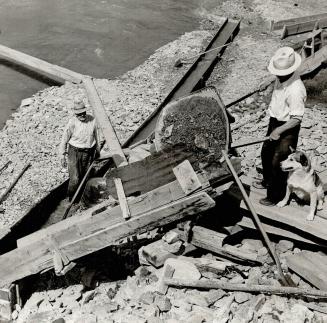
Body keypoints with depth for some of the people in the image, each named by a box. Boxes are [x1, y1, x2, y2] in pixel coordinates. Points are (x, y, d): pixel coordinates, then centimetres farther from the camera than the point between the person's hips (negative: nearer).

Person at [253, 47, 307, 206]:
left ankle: (276, 196, 20)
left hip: (287, 128, -9)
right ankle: (267, 181, 49)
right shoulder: (281, 77, -5)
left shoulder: (295, 90, -32)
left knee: (278, 162, 2)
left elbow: (296, 118, -26)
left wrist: (279, 130, -33)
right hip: (275, 121, 9)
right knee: (266, 153, 24)